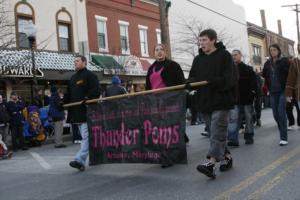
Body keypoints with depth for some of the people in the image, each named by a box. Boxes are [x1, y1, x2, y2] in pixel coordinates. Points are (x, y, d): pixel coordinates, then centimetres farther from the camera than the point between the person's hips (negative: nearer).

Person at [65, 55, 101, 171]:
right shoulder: (73, 78, 22)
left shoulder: (90, 75, -3)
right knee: (85, 136, 13)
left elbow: (97, 91, -12)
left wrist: (87, 98, -23)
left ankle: (80, 160, -19)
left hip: (87, 111, -8)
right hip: (76, 112, 9)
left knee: (86, 136, -12)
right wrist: (63, 103, 6)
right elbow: (68, 94, 22)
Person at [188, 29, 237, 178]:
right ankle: (226, 157, 26)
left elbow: (231, 78, -11)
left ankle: (211, 163, -18)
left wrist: (215, 81, -26)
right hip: (205, 102, 6)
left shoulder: (224, 55, -3)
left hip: (221, 101, -6)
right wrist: (190, 82, -11)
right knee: (217, 133, 13)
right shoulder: (198, 59, 15)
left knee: (217, 133, -11)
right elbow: (193, 77, 12)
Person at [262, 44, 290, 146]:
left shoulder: (284, 61, -1)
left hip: (282, 91, -4)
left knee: (281, 113, -11)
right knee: (276, 114, 5)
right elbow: (264, 75, 12)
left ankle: (284, 137, -7)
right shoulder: (267, 63, 11)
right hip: (273, 92, 4)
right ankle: (283, 132, 25)